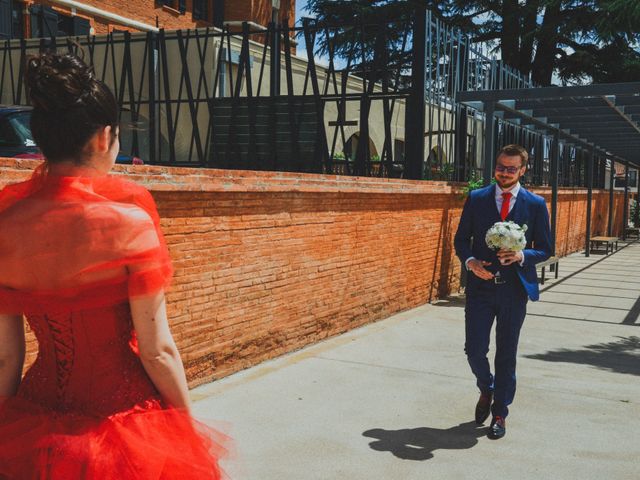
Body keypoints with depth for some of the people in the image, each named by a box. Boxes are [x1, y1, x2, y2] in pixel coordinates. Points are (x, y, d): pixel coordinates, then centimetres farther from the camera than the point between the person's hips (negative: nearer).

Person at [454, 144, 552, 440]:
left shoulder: (535, 205, 1)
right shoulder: (476, 199, 4)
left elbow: (544, 249, 4)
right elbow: (461, 238, 8)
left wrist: (522, 256, -17)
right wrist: (470, 261, -12)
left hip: (514, 290, -1)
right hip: (480, 286, 1)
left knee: (506, 355, 7)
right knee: (474, 349, -1)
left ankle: (499, 414, 21)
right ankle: (486, 389, 31)